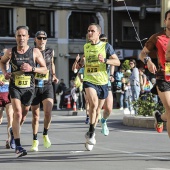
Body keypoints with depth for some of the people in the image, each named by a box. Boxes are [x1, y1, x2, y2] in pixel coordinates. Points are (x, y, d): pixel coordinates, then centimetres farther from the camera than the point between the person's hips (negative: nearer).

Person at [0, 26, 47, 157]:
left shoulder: (35, 52, -6)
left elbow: (45, 69, -3)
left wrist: (32, 69, -19)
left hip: (29, 88, 2)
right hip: (14, 86, -2)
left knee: (24, 113, 17)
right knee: (17, 113, -16)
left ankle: (14, 130, 49)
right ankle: (18, 146, -19)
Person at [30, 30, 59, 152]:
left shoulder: (50, 52, 6)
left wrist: (54, 75, 14)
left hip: (47, 86, 1)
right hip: (34, 87, -1)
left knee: (48, 112, -17)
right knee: (35, 115, 4)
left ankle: (45, 135, 8)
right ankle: (35, 141, 19)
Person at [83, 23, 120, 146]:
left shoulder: (106, 46, -2)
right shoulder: (86, 47, 8)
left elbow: (117, 62, -6)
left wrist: (105, 60, -22)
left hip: (102, 82, 0)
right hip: (89, 81, 0)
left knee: (97, 109, 11)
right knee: (93, 104, -25)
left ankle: (91, 133, 32)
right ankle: (91, 132, -14)